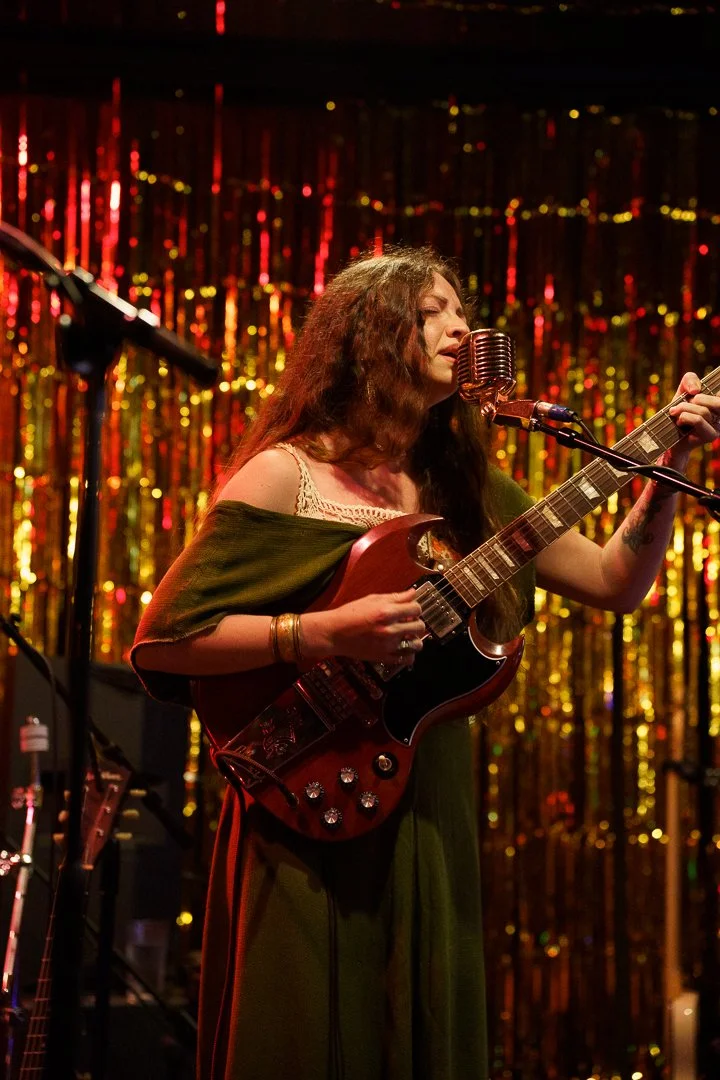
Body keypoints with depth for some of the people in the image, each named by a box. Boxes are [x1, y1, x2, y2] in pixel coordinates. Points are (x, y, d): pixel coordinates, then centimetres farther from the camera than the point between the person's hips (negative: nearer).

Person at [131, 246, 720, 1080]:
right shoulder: (286, 474, -6)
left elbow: (617, 581, 13)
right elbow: (161, 638, -11)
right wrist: (326, 635, -20)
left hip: (432, 814, 6)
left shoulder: (462, 487, 12)